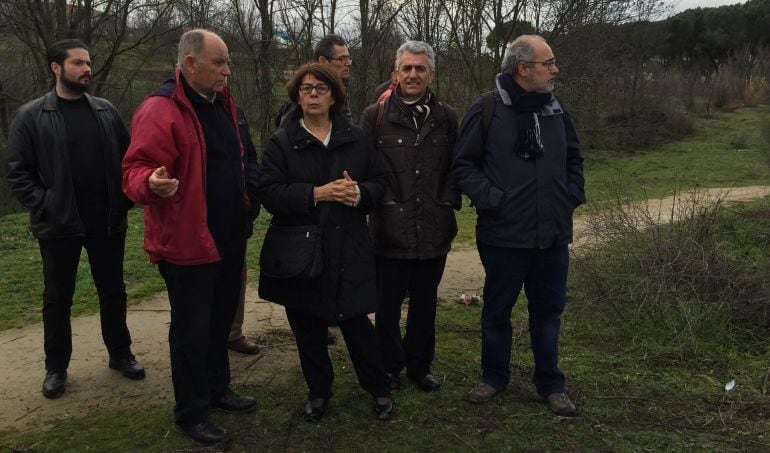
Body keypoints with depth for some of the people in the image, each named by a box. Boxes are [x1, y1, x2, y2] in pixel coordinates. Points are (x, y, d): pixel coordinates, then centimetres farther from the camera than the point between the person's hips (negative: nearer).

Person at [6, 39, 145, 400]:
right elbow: (17, 171, -4)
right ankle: (56, 367, 24)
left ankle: (120, 354, 30)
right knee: (58, 298, 10)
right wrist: (44, 207, -12)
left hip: (107, 222, 3)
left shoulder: (105, 111, 5)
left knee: (113, 291, 13)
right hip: (59, 225, -2)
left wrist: (123, 201, 1)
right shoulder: (31, 116, -4)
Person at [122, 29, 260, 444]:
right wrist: (151, 183, -43)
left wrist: (250, 196, 16)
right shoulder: (160, 110, -17)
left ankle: (217, 390, 37)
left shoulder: (221, 103, 11)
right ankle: (190, 413, 20)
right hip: (188, 242, -8)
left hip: (228, 238, 8)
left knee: (220, 321, 20)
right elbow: (135, 171, -22)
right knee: (192, 331, 4)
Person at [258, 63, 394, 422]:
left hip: (348, 250, 0)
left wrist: (359, 193, -13)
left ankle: (378, 388, 23)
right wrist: (316, 194, -19)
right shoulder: (281, 142, 1)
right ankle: (318, 391, 30)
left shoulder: (356, 138, 8)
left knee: (357, 323, 3)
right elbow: (269, 192, -9)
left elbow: (379, 182, 9)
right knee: (308, 328, 10)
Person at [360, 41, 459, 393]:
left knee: (425, 304, 15)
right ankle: (390, 366, 29)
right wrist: (379, 198, -5)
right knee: (387, 305, 9)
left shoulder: (447, 118, 7)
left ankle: (419, 365, 33)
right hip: (390, 229, -2)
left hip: (434, 231, 2)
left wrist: (448, 200, 3)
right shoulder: (375, 116, -1)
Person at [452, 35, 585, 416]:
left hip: (553, 234, 4)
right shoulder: (487, 110, -9)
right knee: (497, 311, 12)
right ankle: (494, 377, 32)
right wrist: (492, 199, -15)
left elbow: (574, 158, 20)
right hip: (504, 234, -4)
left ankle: (550, 383, 30)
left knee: (548, 311, 14)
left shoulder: (555, 109, 7)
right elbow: (463, 166, -7)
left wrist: (573, 196, 8)